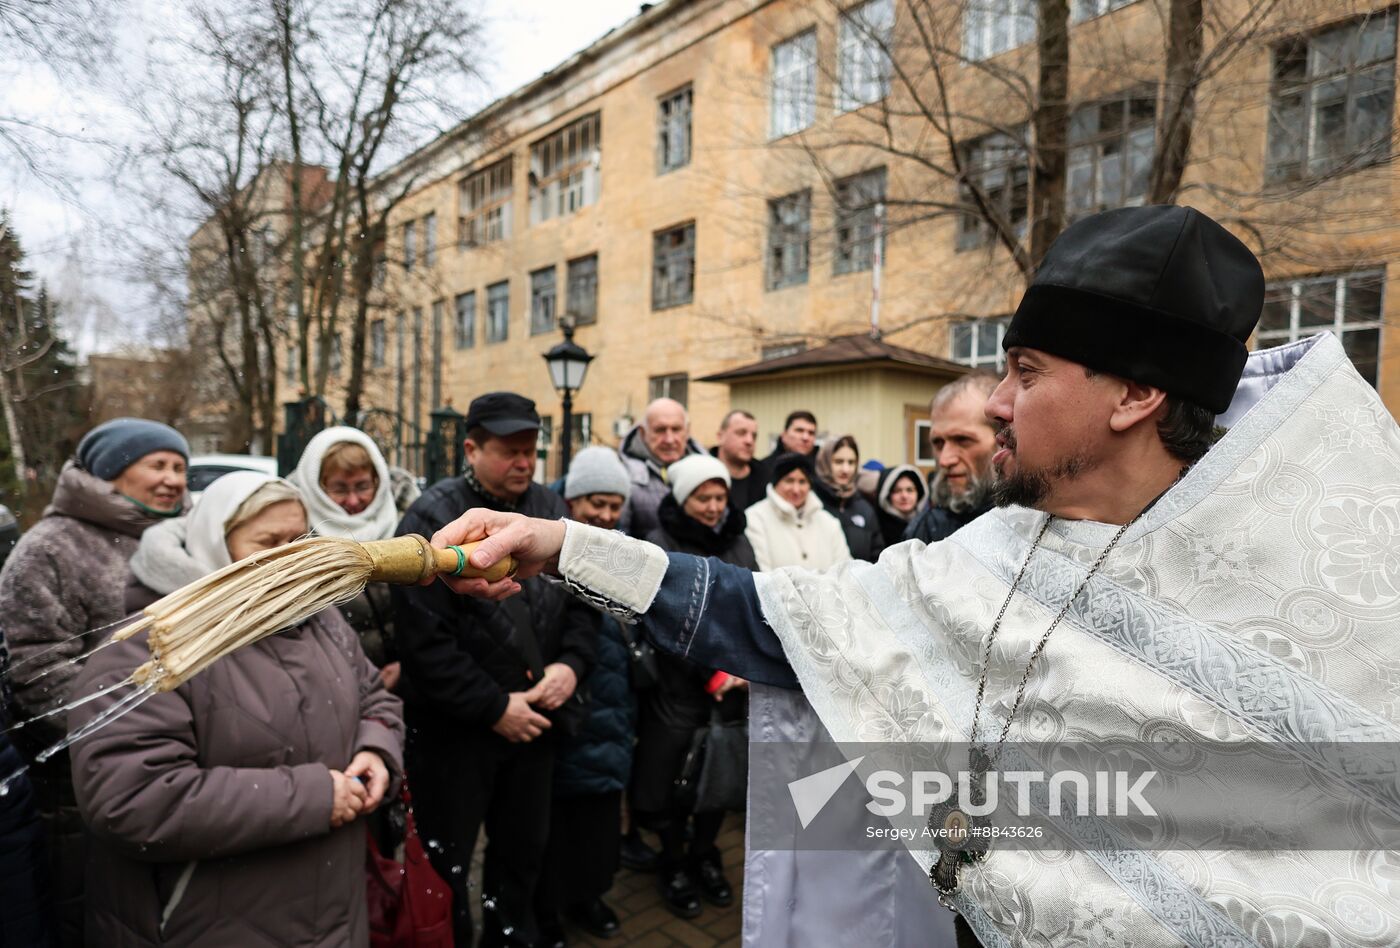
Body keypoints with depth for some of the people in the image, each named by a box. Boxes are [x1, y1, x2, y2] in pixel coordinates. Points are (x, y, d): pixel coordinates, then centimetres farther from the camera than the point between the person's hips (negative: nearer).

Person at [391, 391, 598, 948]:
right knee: (446, 864, 13)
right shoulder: (433, 520, -15)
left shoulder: (553, 511, 2)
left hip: (535, 718, 5)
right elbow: (424, 639, -20)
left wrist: (571, 663, -10)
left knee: (524, 850, 22)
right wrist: (493, 706, -19)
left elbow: (584, 602, 8)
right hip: (454, 728, -5)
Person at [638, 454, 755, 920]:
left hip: (733, 684, 4)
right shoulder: (661, 546, -9)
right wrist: (711, 674, -18)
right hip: (680, 686, -4)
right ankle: (673, 865, 32)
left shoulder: (737, 540, 7)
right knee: (676, 777, 8)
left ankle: (705, 856, 38)